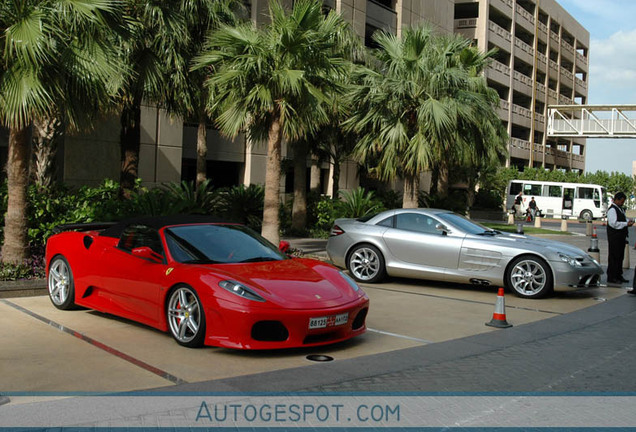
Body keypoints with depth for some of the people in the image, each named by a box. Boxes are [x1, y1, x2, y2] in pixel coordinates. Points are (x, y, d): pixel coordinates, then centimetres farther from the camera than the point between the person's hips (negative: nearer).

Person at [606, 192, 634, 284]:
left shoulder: (620, 209, 17)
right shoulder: (612, 210, -14)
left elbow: (624, 219, 27)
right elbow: (613, 223, -22)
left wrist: (629, 221, 5)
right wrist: (626, 224, -19)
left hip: (621, 237, 10)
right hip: (614, 237, -10)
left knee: (620, 256, 14)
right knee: (613, 257, -6)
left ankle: (618, 275, 23)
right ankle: (611, 277, -2)